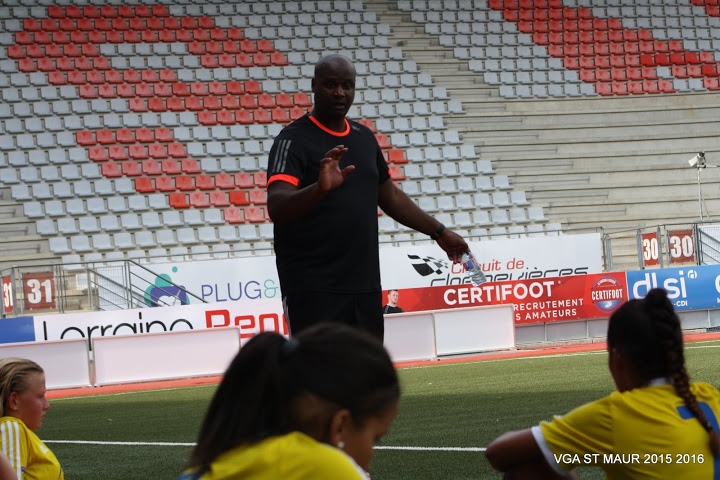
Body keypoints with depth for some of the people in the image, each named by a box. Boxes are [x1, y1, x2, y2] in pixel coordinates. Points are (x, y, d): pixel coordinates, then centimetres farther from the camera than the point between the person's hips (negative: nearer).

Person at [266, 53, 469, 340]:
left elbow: (390, 197, 28)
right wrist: (319, 188, -41)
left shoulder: (364, 138, 15)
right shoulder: (293, 140, -8)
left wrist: (439, 232, 30)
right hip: (313, 290, -7)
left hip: (365, 285, 7)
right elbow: (276, 207, -23)